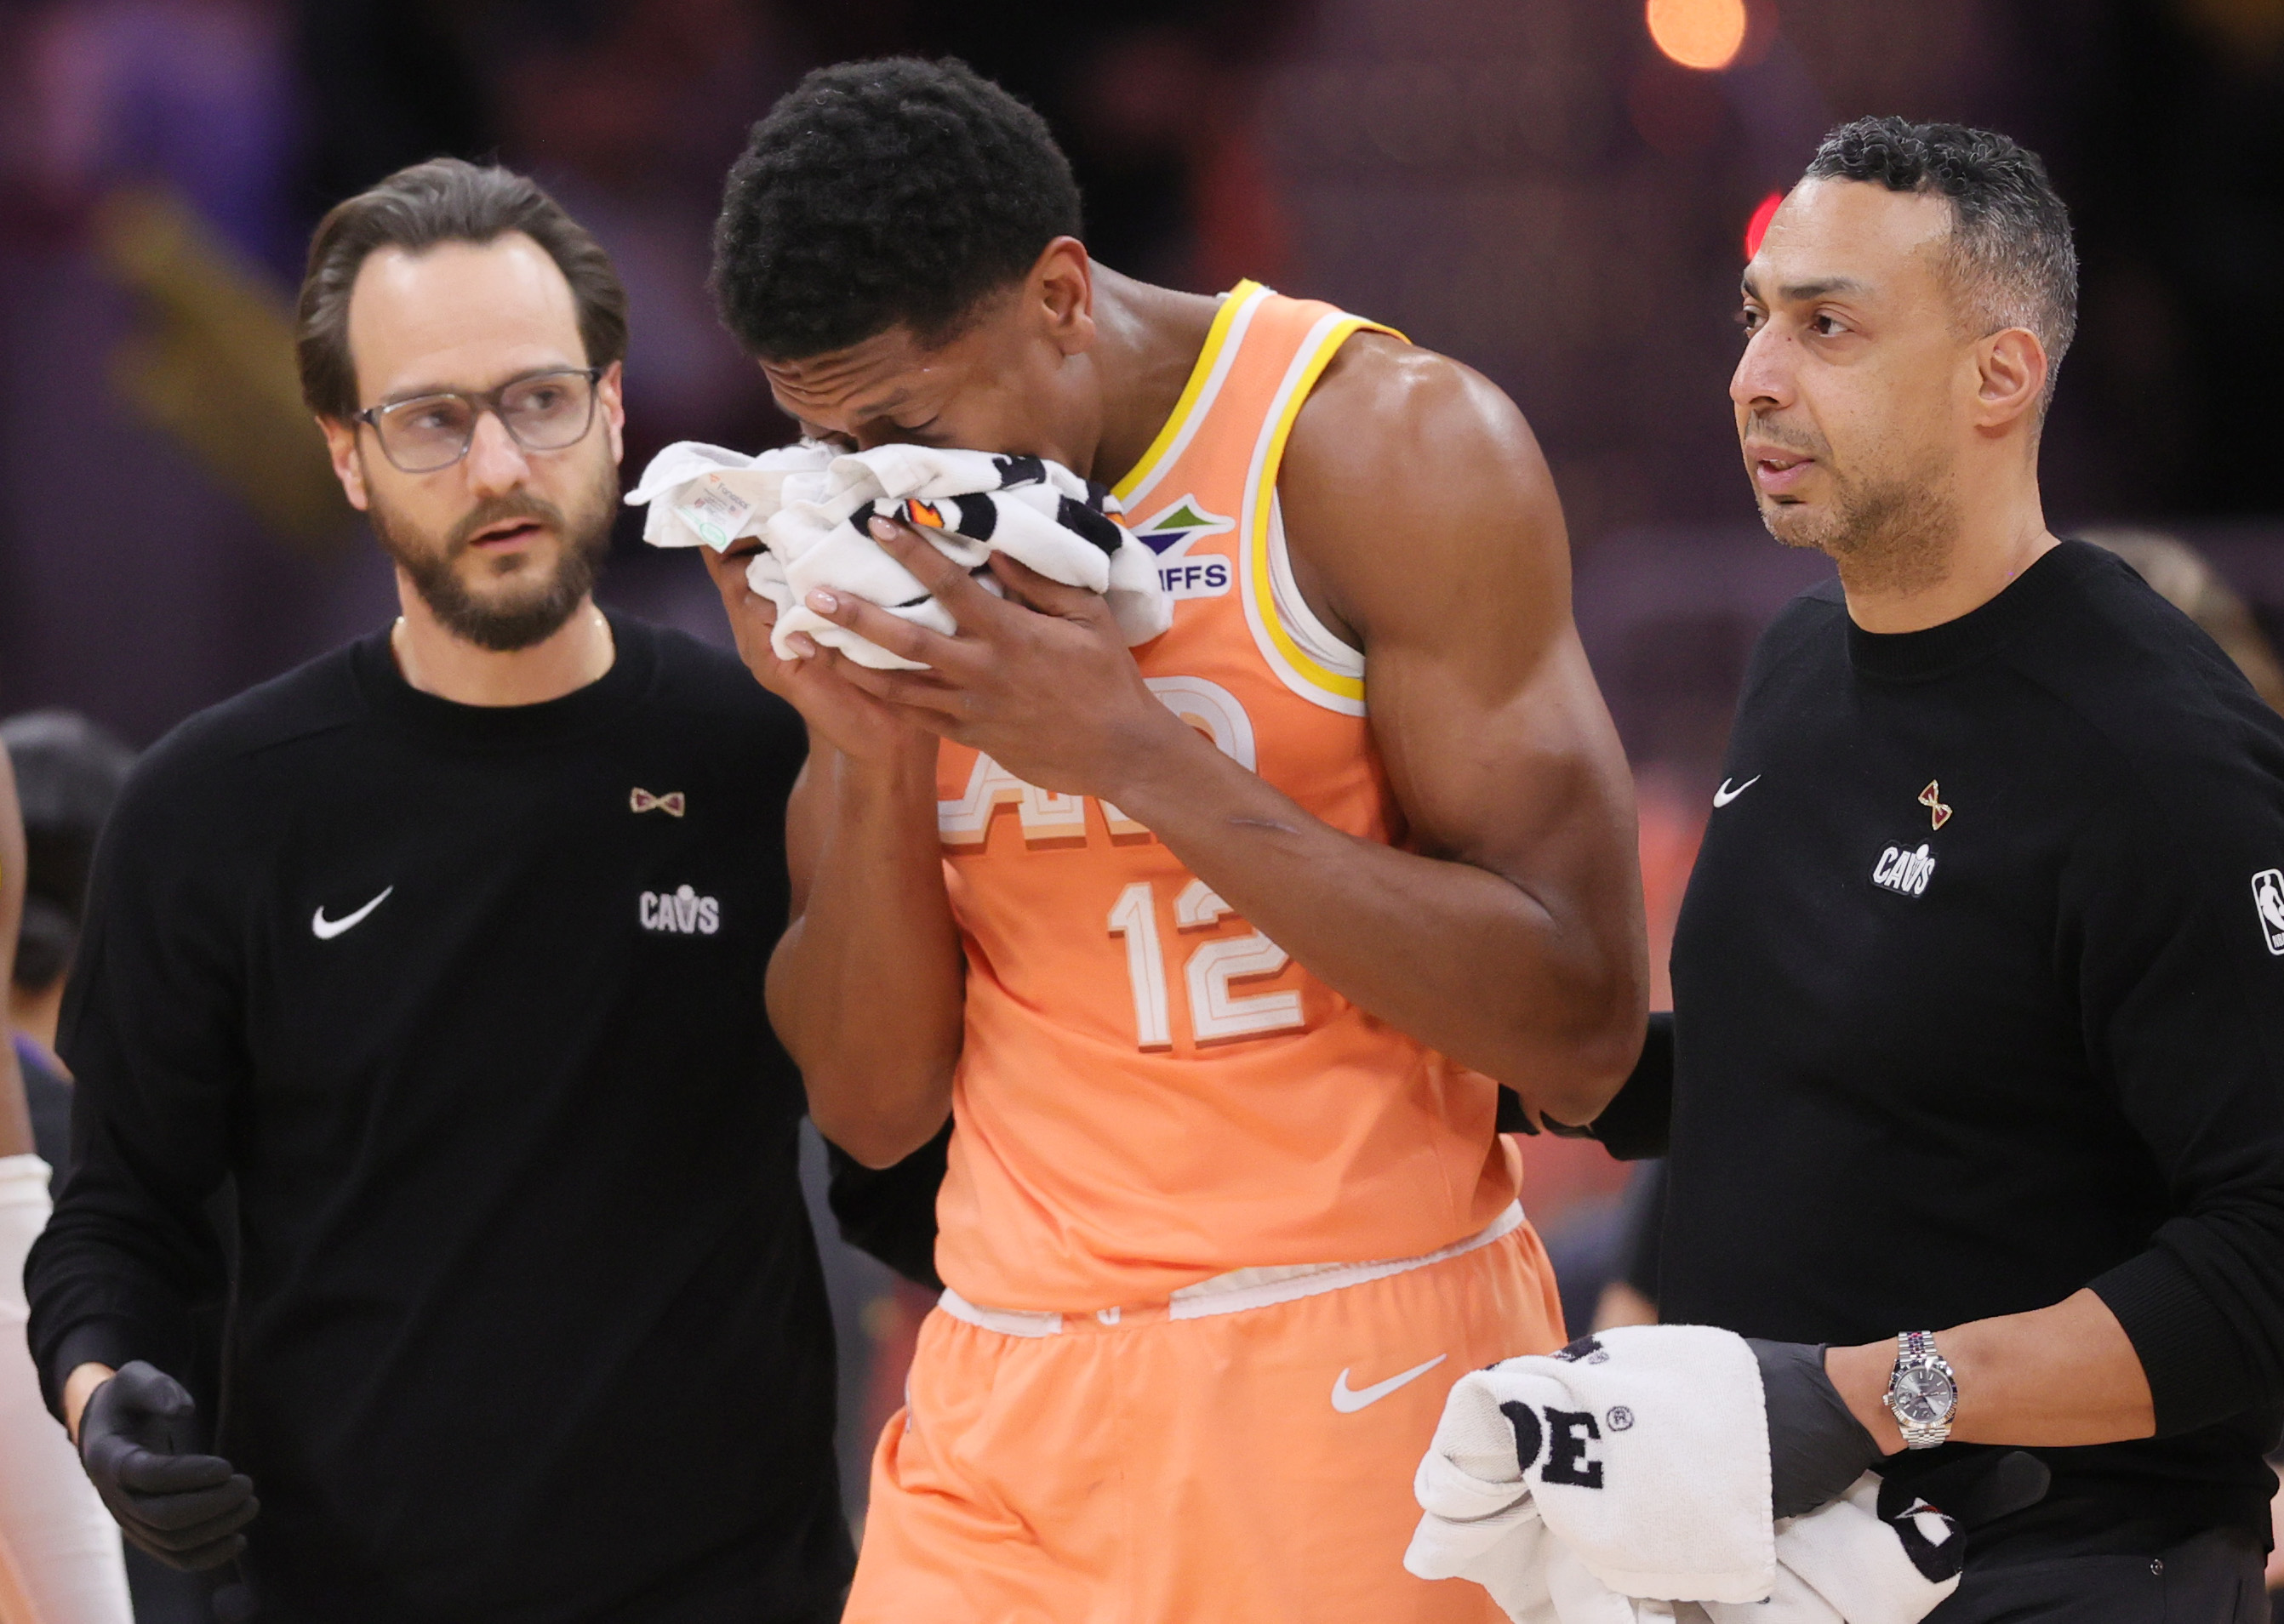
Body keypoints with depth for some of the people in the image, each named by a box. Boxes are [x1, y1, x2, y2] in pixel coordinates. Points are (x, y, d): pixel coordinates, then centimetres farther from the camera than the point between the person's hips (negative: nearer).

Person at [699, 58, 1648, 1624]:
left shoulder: (1385, 449, -9)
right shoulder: (894, 554, 6)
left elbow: (1580, 1028, -14)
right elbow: (874, 1101, 7)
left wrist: (1132, 751, -19)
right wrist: (870, 751, -10)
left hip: (1355, 1376, -4)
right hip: (1007, 1391, 4)